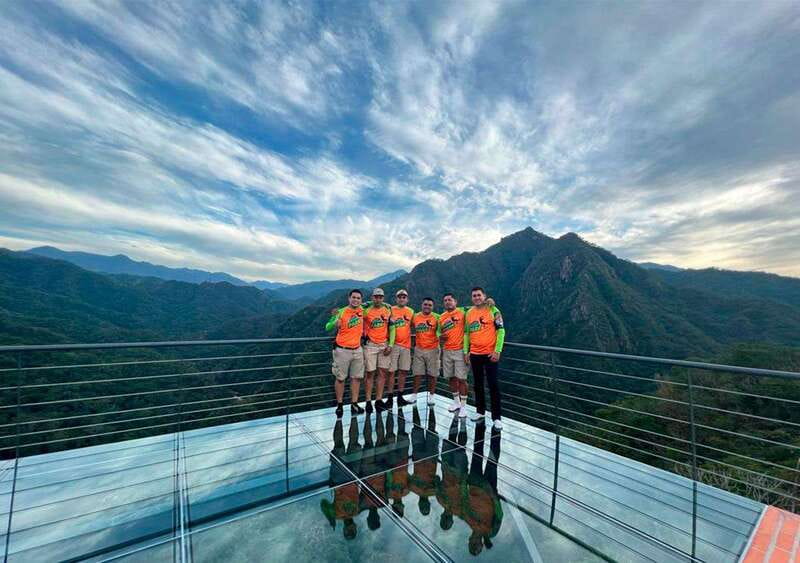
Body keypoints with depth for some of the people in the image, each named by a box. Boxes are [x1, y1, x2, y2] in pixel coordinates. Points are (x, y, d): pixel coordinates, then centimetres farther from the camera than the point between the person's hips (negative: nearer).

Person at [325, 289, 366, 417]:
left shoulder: (362, 310, 0)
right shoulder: (341, 312, -12)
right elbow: (327, 327, -17)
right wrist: (335, 319, -35)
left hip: (357, 350, 4)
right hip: (342, 350, -4)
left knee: (356, 378, 10)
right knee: (340, 378, 7)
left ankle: (354, 404, 21)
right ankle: (339, 405, 21)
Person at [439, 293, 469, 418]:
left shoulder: (462, 312, -5)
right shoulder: (441, 317, 11)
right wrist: (441, 337, 1)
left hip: (460, 350, -5)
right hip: (447, 351, 5)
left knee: (461, 378, -2)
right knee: (451, 377, 12)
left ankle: (463, 406, 10)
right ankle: (456, 402, 29)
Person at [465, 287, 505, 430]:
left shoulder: (492, 310, -6)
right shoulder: (469, 313, 8)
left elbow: (501, 331, -8)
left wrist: (497, 350, -14)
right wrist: (465, 351, 8)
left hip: (490, 353, -4)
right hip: (474, 354, 5)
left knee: (493, 385, 1)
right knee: (477, 384, 13)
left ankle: (496, 417, 10)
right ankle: (480, 412, 27)